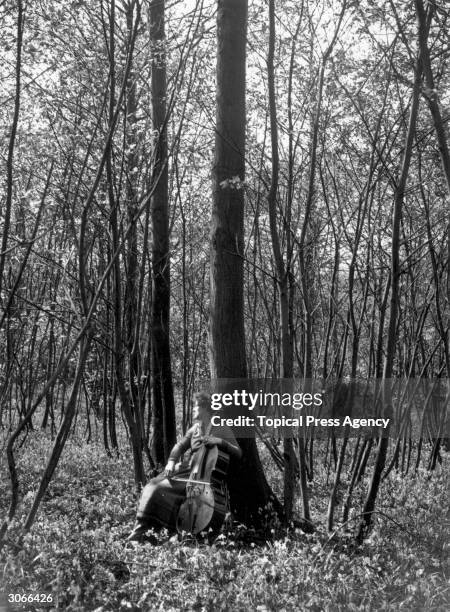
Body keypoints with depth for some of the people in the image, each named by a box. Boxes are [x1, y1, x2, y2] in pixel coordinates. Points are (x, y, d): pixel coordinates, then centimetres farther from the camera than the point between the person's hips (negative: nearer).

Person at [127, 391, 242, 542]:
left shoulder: (222, 430, -4)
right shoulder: (195, 429, 15)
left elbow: (238, 453, -11)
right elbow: (180, 446, 11)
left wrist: (220, 441, -26)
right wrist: (171, 462, -8)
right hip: (191, 471, 7)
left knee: (161, 489, -20)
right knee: (153, 485, -13)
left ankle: (140, 533, -10)